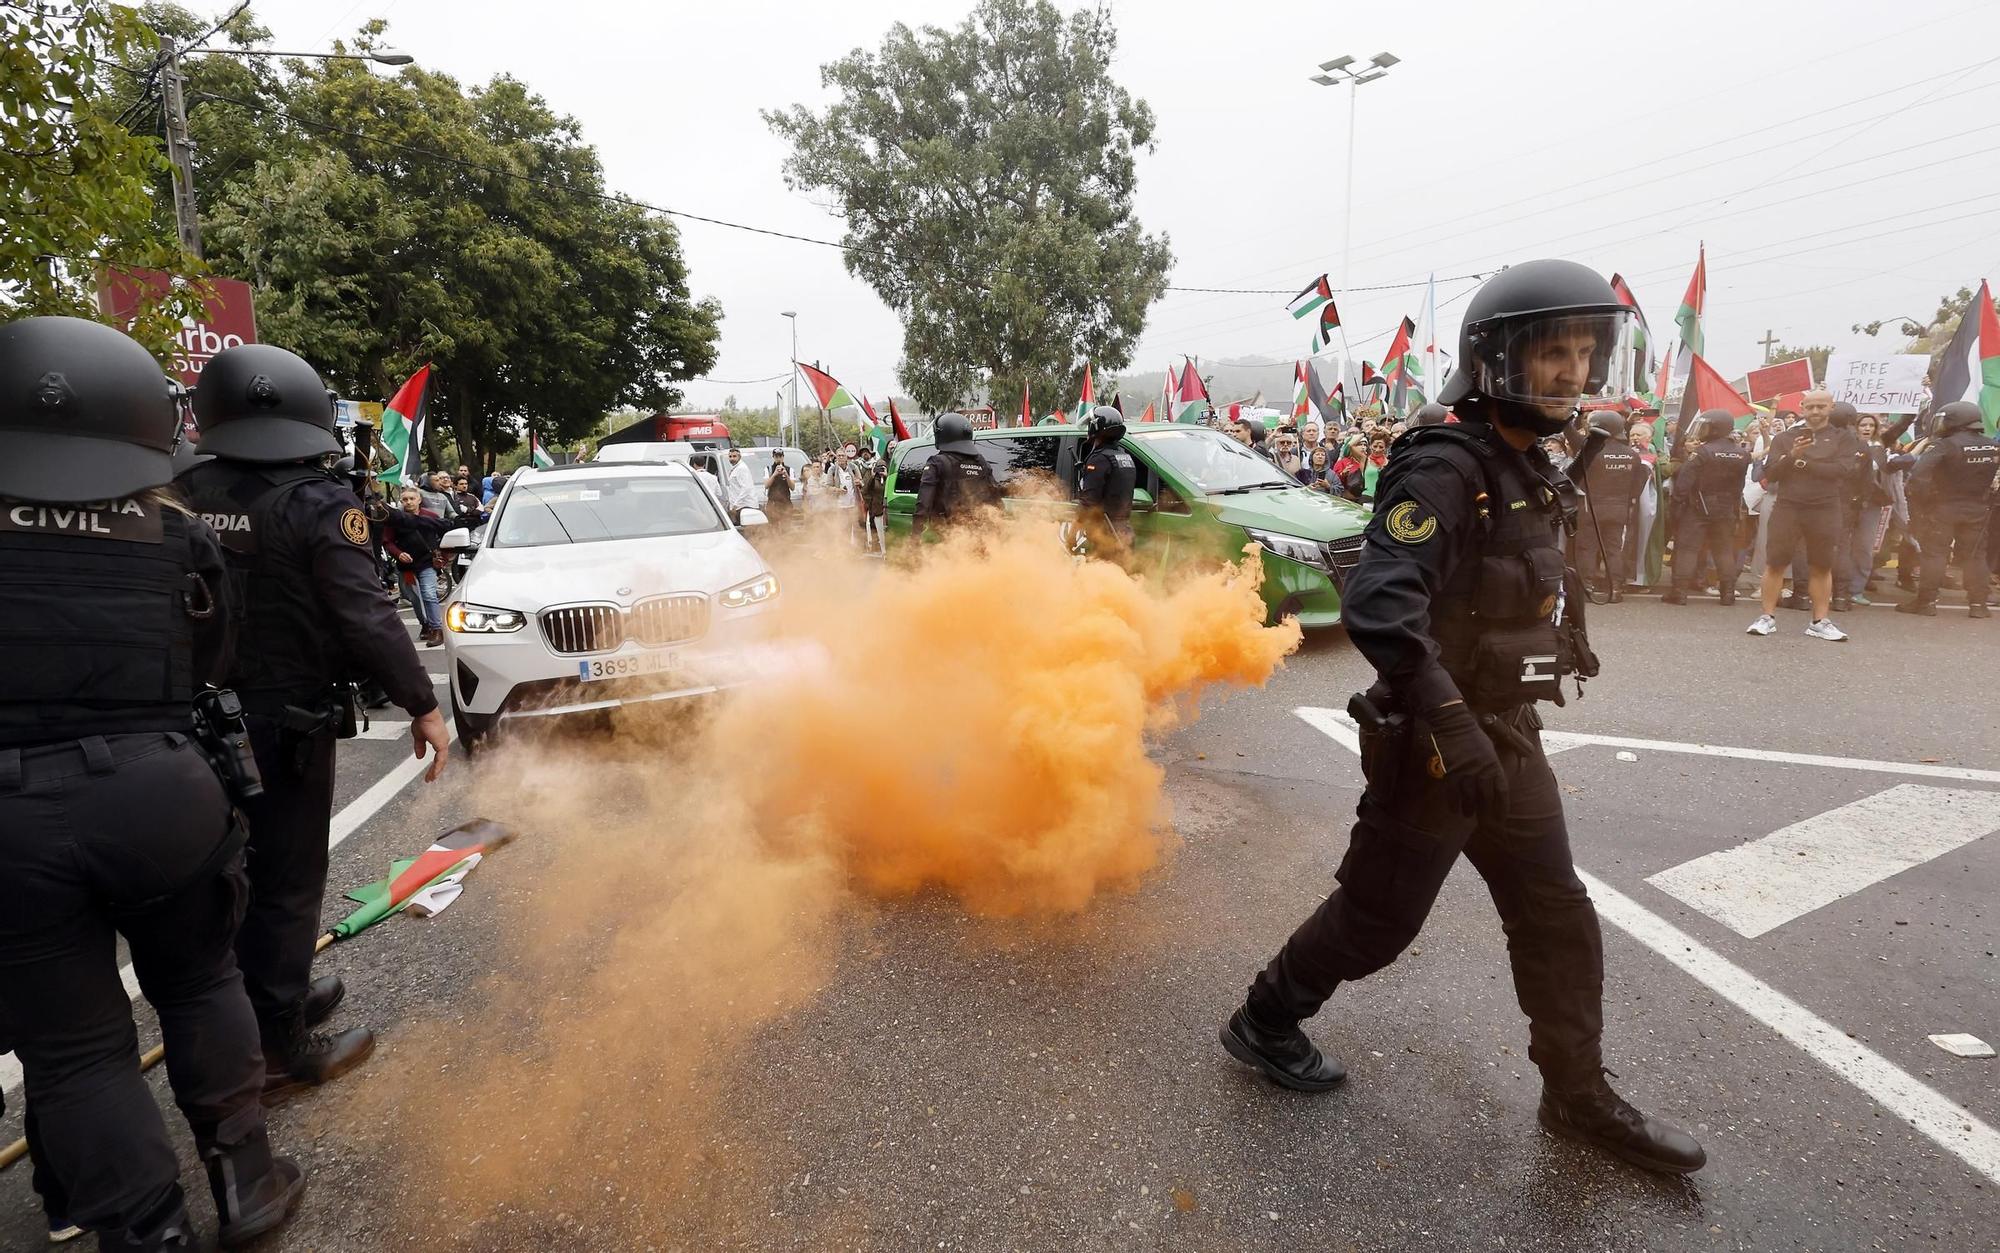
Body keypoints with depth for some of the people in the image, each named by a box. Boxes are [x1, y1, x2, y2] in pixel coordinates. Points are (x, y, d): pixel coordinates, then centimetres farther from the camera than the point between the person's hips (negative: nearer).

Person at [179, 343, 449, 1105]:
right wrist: (422, 706, -12)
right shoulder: (318, 506, -16)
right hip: (285, 719, -6)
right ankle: (278, 1050, 16)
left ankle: (278, 1000, 39)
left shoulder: (180, 497, 0)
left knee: (233, 875, 20)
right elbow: (366, 620, -19)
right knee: (287, 882, 5)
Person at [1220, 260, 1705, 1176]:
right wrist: (1450, 724, -36)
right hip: (1436, 745, -9)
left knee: (1559, 921, 15)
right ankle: (1264, 1024, 26)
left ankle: (1578, 1098, 31)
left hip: (1506, 739, 9)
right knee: (1377, 918, 5)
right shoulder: (1445, 468, -20)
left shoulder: (1532, 472, 11)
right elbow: (1377, 606, -32)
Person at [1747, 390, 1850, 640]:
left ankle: (1820, 622, 11)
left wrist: (1803, 462, -11)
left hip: (1825, 510, 0)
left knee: (1822, 566, 5)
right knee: (1775, 562, -2)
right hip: (1787, 507, 0)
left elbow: (1841, 470, -10)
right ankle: (1767, 617, 6)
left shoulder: (1842, 438, 6)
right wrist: (1792, 456, -16)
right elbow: (1770, 473, -1)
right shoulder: (1784, 438, 8)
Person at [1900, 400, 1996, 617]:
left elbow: (1919, 475, -25)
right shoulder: (1993, 446, 3)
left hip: (1942, 509, -5)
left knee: (1934, 554, 1)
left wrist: (1921, 502, -14)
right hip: (1977, 510, 5)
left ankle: (1927, 601, 1)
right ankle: (1978, 604, 12)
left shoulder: (1945, 446, -17)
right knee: (1974, 556, 11)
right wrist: (1985, 499, 14)